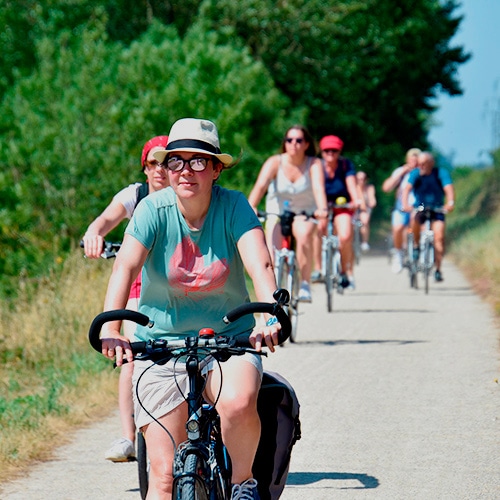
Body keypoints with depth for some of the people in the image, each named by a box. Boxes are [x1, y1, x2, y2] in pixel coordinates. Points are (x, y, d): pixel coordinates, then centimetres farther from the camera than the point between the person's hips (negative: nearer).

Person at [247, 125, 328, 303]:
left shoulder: (314, 164, -15)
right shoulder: (275, 162, -16)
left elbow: (319, 188, -31)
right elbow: (260, 186, -30)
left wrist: (322, 210, -51)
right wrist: (250, 208, -48)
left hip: (304, 213, -1)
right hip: (277, 212, 1)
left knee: (304, 234, -33)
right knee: (273, 251, -22)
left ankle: (305, 285, -26)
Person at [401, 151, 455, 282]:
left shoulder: (441, 173, -13)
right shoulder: (415, 174, -11)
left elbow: (449, 188, -27)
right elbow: (407, 188, -25)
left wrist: (450, 202, -48)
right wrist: (405, 204, -44)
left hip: (437, 210, 0)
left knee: (439, 236, -18)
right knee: (415, 219, -34)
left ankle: (438, 269, -10)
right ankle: (416, 245, -7)